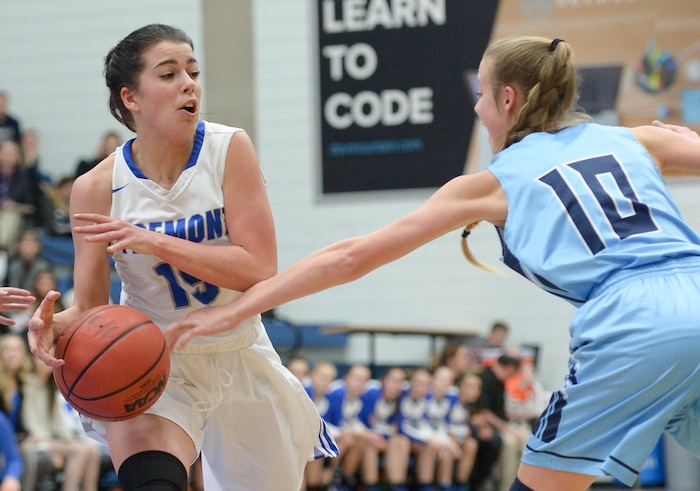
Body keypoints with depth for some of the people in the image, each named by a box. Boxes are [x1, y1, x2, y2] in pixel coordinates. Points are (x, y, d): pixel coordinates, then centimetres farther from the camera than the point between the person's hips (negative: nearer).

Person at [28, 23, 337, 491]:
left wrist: (154, 243, -29)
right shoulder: (98, 187, -13)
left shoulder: (229, 150, -14)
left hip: (241, 355, 2)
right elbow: (90, 308, -8)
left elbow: (260, 271, -21)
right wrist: (56, 324, -32)